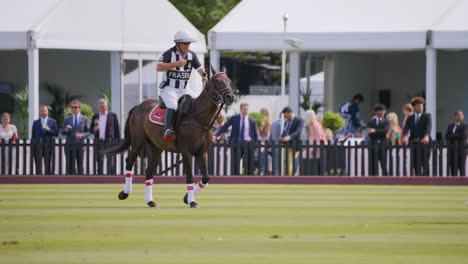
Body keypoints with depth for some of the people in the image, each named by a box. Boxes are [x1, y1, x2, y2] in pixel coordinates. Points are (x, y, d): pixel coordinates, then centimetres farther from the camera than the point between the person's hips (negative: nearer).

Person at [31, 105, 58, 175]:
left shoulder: (53, 122, 9)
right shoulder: (36, 122, 13)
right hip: (38, 146, 1)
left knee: (48, 165, -1)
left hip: (48, 146, -1)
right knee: (38, 166, -6)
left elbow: (56, 133, 4)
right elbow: (33, 135, 12)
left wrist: (49, 130, -13)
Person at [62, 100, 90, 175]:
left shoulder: (85, 119, 7)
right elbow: (62, 132, 10)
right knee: (70, 165, -1)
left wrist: (82, 135, -15)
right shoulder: (66, 119, 12)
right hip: (70, 145, 1)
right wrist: (66, 129, -13)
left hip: (80, 144, -1)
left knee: (80, 165, 0)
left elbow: (88, 132, 6)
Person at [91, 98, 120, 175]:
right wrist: (94, 129, -9)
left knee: (110, 162, -9)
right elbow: (91, 130, 15)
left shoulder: (113, 116, 4)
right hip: (98, 142, 3)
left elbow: (117, 129, 3)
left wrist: (118, 142, -3)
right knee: (99, 163, 4)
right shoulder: (95, 117, 13)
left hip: (109, 142, -3)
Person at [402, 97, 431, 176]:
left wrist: (426, 136, -35)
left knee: (425, 164, -8)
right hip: (414, 143, 3)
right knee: (415, 165, -1)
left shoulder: (427, 116, 4)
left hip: (424, 143, -3)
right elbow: (406, 128, -2)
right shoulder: (410, 118, 13)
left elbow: (428, 127, -15)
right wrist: (405, 137, -26)